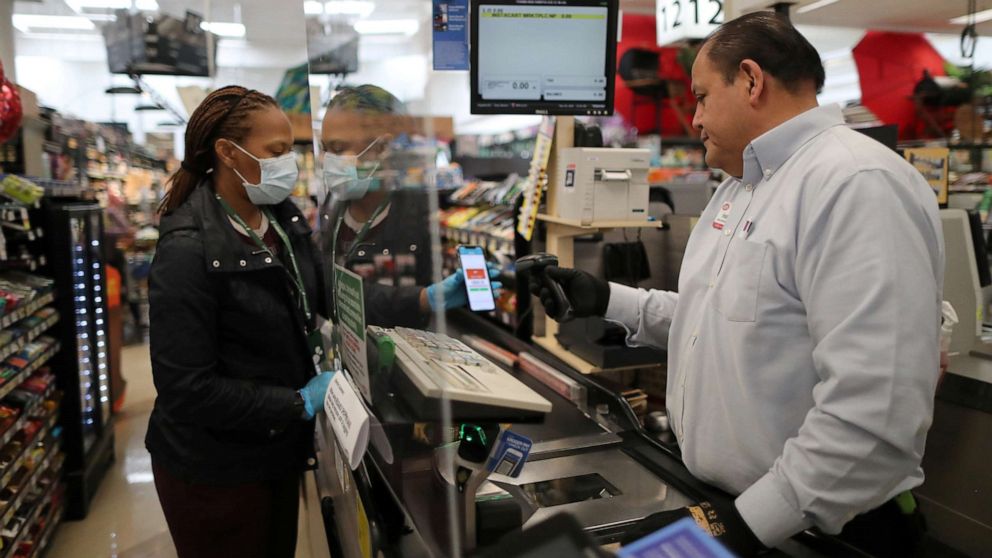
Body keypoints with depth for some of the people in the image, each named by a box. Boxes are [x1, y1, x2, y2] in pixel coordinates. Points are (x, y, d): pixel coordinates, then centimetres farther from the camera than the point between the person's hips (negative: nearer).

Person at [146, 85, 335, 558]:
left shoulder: (284, 219, -2)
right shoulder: (188, 250, -24)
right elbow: (187, 388, -25)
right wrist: (302, 403, -21)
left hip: (279, 450, 7)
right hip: (214, 469, -7)